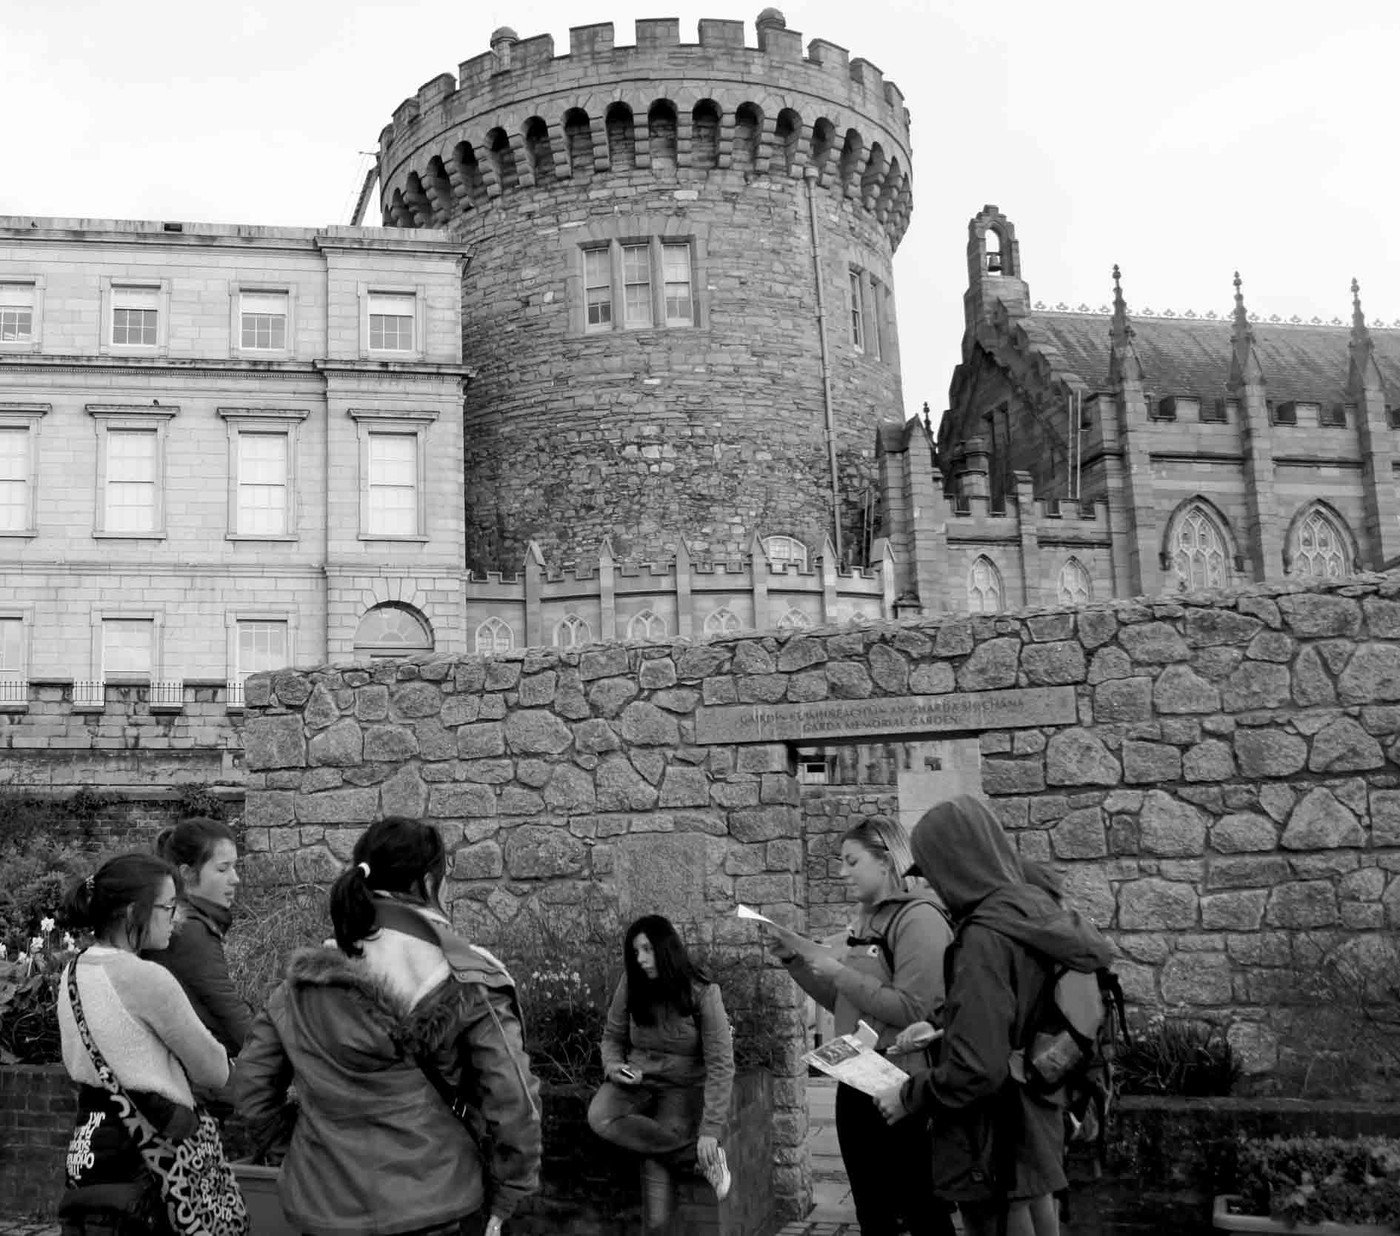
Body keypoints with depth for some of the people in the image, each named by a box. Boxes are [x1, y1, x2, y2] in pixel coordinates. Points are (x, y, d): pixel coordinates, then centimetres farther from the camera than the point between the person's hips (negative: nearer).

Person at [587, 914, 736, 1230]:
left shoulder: (702, 992, -15)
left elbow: (720, 1065, -16)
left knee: (656, 1162, -31)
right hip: (636, 1081, 4)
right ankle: (698, 1157, -25)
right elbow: (612, 1037, 12)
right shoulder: (630, 985, -4)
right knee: (600, 1118, -31)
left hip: (683, 1085, -4)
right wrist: (613, 1066, -13)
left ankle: (656, 1226, -6)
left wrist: (710, 1130, -23)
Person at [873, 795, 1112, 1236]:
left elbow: (977, 1069, -26)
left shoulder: (985, 937, -23)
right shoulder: (1040, 912, 2)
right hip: (1039, 1133, 8)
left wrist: (909, 1096, -11)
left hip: (993, 1148, -8)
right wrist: (938, 1033, 16)